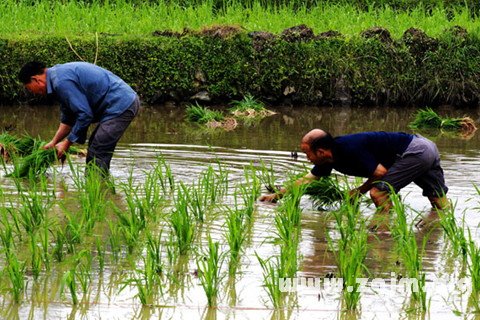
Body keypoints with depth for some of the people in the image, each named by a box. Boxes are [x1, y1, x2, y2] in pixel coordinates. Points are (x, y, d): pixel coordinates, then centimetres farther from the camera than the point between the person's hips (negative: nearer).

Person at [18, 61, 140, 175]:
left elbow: (85, 114, -18)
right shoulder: (59, 74, 16)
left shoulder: (61, 82, -18)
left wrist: (67, 143, -7)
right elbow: (68, 118, 25)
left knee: (97, 155, -10)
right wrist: (53, 143, 23)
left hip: (120, 106, -11)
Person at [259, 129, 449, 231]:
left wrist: (360, 191, -7)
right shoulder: (329, 160, 4)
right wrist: (277, 195, 21)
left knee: (379, 192, -17)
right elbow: (306, 180, 18)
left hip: (415, 151, -10)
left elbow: (381, 172, -22)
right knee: (440, 206, 14)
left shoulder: (350, 149, -26)